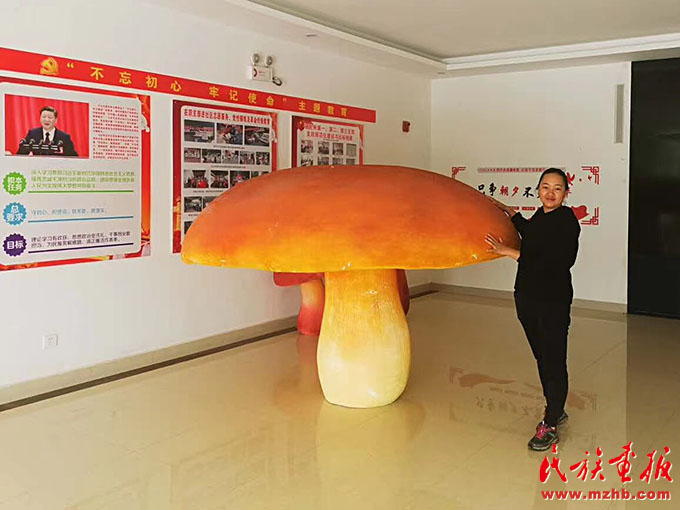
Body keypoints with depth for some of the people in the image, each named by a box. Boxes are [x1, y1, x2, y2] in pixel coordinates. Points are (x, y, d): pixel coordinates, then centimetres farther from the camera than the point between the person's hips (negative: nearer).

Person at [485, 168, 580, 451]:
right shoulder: (540, 216, 10)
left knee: (553, 362, -1)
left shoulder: (567, 221, -13)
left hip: (554, 302, -8)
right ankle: (556, 411, 32)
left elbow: (549, 263, -22)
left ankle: (550, 426, 8)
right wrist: (507, 211, 33)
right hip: (527, 297, 8)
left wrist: (508, 252, -20)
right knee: (542, 358, 16)